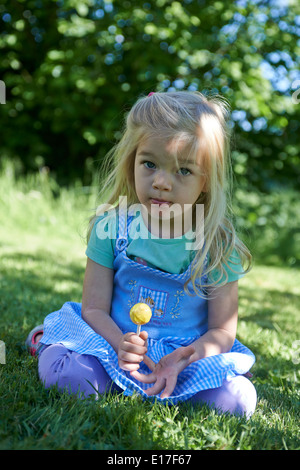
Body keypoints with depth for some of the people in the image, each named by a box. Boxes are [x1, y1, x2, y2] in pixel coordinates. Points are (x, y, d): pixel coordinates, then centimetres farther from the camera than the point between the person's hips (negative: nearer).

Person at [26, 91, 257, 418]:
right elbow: (94, 308, -6)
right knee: (66, 374, -27)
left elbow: (223, 330, -7)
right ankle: (48, 342, 12)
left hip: (190, 352, 1)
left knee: (236, 401, -22)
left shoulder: (219, 246, -10)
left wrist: (181, 360, -27)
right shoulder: (112, 227, -7)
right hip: (115, 340, 0)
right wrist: (120, 344, -28)